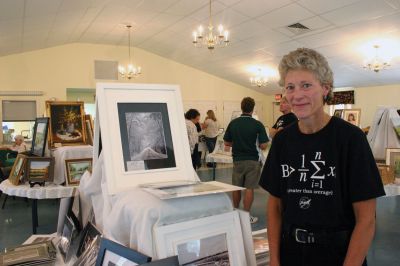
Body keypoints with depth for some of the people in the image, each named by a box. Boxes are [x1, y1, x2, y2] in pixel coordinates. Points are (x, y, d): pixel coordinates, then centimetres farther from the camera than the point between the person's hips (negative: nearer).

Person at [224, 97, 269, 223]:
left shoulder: (233, 123, -2)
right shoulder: (257, 124, -11)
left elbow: (227, 143, 3)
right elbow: (263, 146, -13)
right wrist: (253, 143, 8)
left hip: (237, 160, 3)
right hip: (252, 160, -3)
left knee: (236, 188, 15)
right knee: (249, 188, 4)